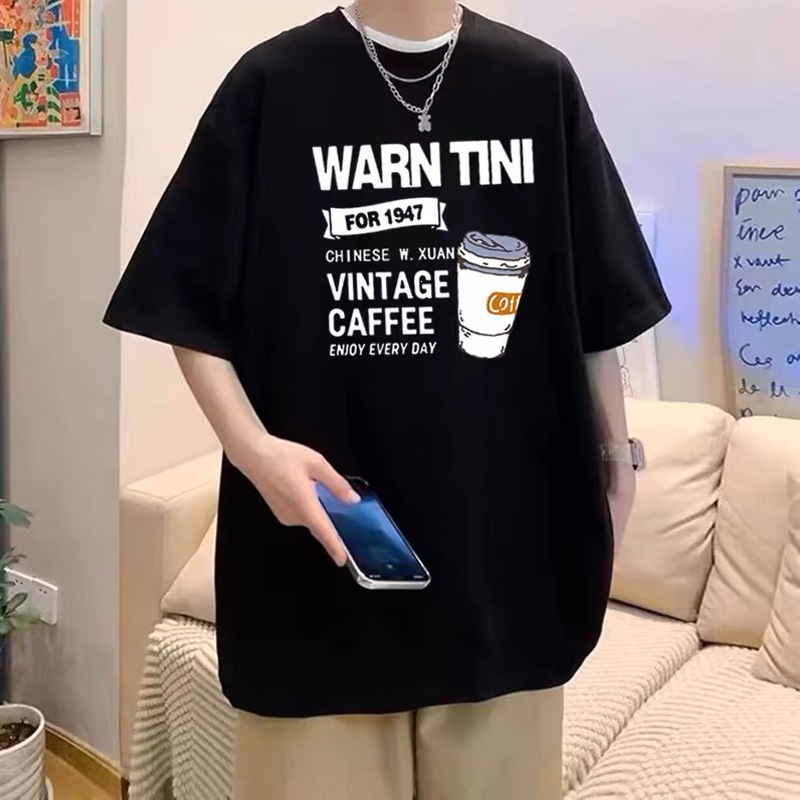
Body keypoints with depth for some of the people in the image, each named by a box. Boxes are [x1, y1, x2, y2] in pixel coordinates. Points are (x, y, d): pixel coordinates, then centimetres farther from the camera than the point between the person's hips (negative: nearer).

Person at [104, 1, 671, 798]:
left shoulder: (540, 83, 4)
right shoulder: (272, 84, -3)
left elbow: (595, 306, 10)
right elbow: (188, 305, -3)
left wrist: (612, 456, 12)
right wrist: (252, 447, -17)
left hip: (506, 522, 3)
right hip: (321, 533, -2)